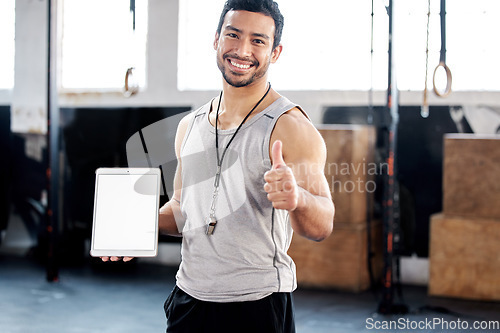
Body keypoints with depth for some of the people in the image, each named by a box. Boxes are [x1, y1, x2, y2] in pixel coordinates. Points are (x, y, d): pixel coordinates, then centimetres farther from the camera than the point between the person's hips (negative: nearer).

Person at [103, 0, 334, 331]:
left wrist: (297, 198, -40)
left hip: (257, 305, -5)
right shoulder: (190, 126, 7)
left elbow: (322, 227, -19)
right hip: (188, 297, 5)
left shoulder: (291, 127, -11)